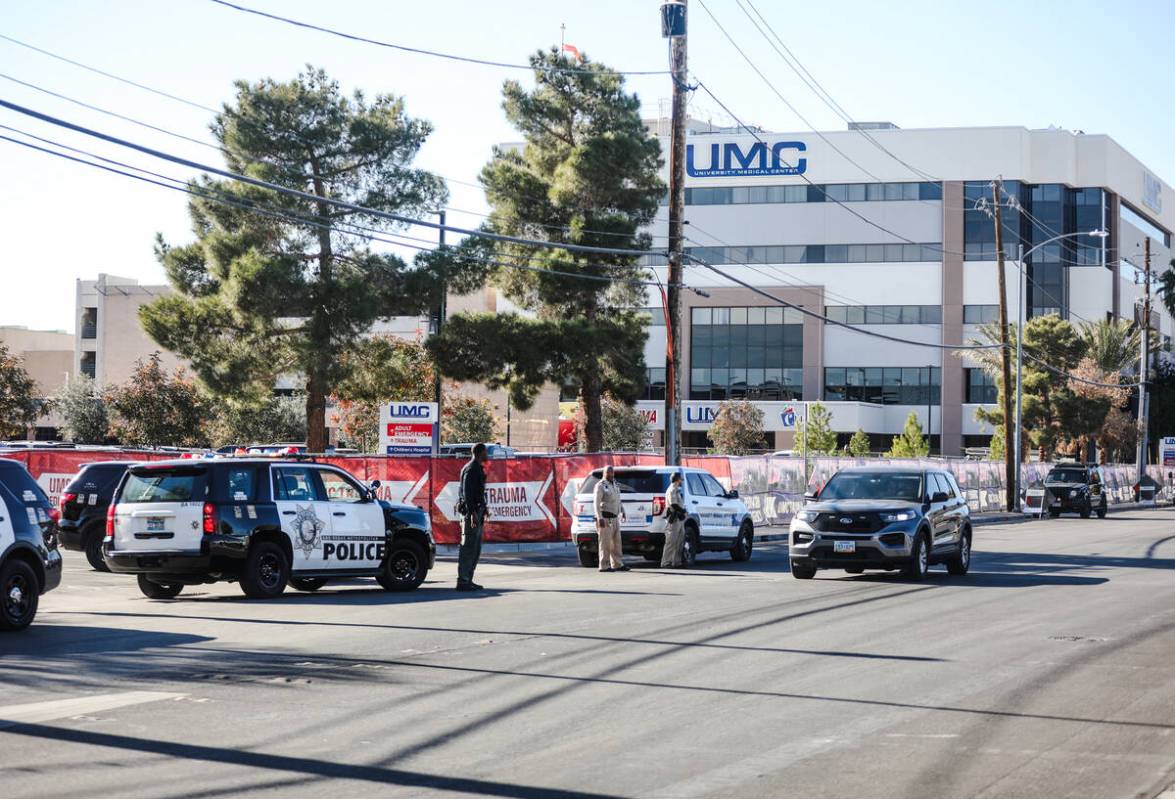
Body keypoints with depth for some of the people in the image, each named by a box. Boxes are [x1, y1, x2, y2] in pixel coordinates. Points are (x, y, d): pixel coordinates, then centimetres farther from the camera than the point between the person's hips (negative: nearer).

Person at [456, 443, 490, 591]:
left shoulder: (478, 468, 19)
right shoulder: (471, 469, -13)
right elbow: (467, 493, -21)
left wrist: (484, 507, 27)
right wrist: (473, 513, -25)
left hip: (477, 512, 10)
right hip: (471, 512, -10)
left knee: (476, 550, 13)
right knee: (468, 548, -9)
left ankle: (467, 580, 17)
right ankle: (462, 581, -9)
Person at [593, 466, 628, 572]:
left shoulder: (615, 485, 16)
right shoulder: (601, 486, -8)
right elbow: (597, 503, -15)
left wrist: (622, 512, 14)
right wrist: (599, 518, -23)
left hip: (615, 518, 8)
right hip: (605, 518, -8)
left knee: (616, 542, 9)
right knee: (605, 542, -7)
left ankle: (617, 564, 14)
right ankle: (604, 566, -4)